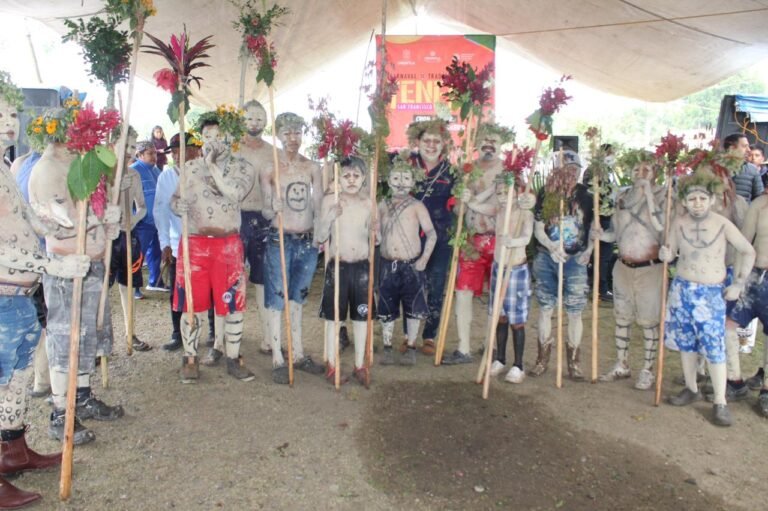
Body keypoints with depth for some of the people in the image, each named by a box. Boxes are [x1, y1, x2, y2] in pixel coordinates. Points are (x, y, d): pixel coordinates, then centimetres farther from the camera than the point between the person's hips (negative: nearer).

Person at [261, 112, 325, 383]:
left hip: (307, 241, 3)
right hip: (279, 241, -3)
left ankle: (298, 354, 24)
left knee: (296, 299, 14)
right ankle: (278, 360, 9)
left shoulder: (312, 168, 8)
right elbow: (265, 212, -1)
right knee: (276, 300, 0)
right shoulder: (269, 168, -1)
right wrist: (272, 209, -23)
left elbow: (318, 206, 8)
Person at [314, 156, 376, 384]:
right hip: (337, 266, -2)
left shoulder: (368, 203, 2)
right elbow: (320, 238, -4)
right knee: (333, 317, 6)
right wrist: (329, 217, -20)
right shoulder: (330, 200, -3)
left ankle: (360, 365, 22)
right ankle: (332, 365, 20)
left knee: (361, 316, 9)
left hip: (362, 266, 2)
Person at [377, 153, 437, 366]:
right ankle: (387, 347, 20)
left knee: (413, 308, 5)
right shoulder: (382, 205, 8)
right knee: (386, 309, 8)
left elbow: (431, 233, -6)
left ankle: (411, 348, 18)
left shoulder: (416, 206, -3)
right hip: (388, 265, 3)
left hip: (412, 265, -3)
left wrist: (424, 259, -13)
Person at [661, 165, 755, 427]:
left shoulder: (723, 224, -11)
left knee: (714, 347, -5)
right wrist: (665, 255, -18)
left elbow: (748, 252, 0)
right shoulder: (678, 223, -4)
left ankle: (720, 403, 5)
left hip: (711, 293, -3)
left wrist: (739, 283, -2)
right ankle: (691, 389, 29)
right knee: (686, 343, 12)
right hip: (681, 289, 3)